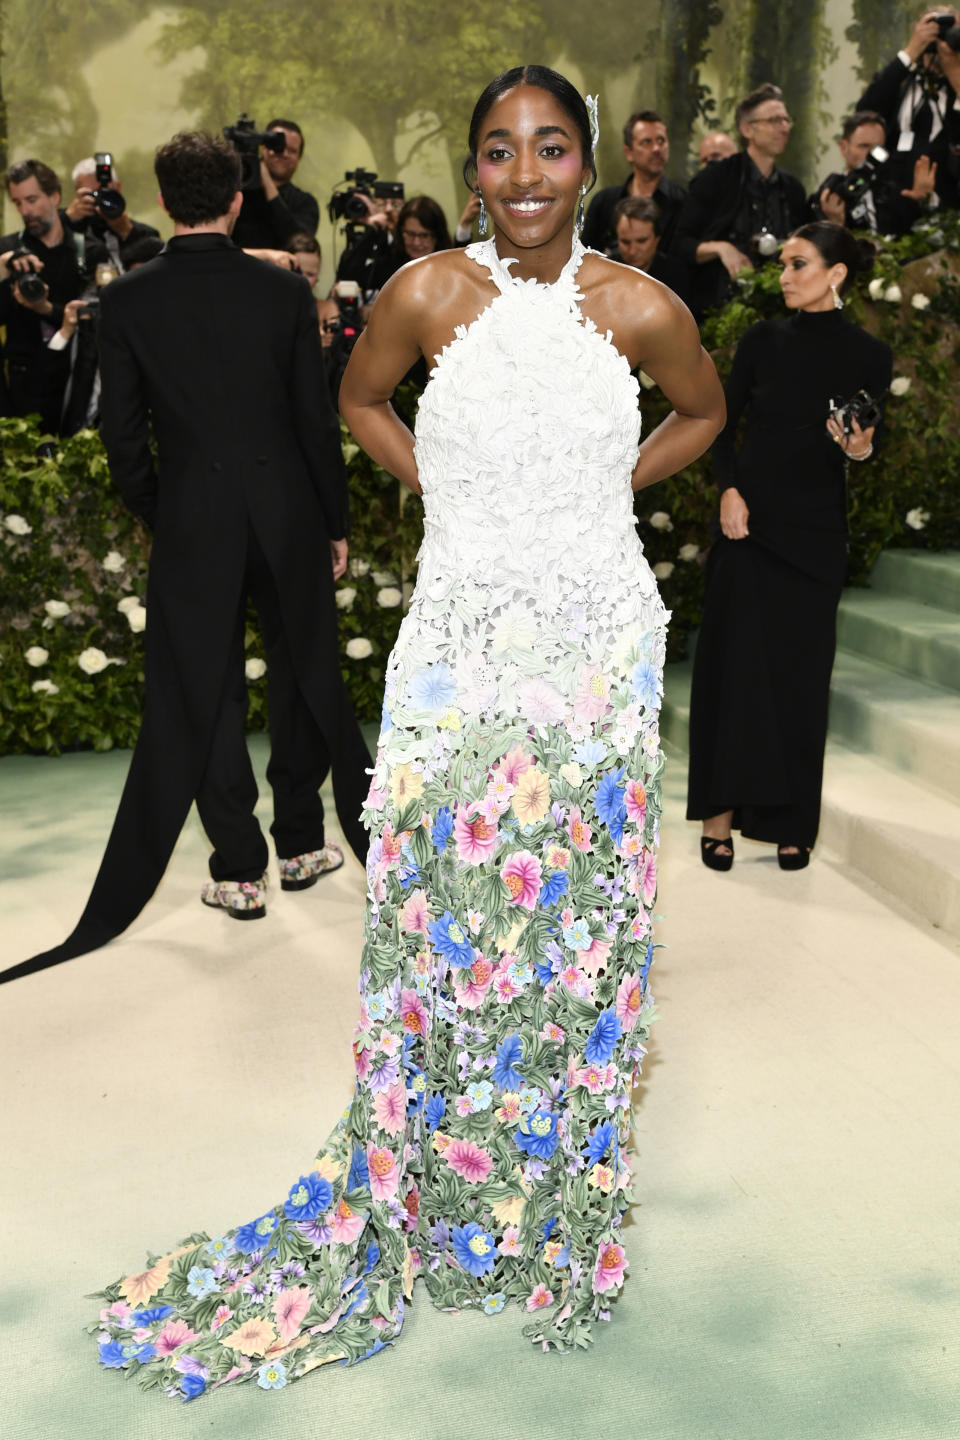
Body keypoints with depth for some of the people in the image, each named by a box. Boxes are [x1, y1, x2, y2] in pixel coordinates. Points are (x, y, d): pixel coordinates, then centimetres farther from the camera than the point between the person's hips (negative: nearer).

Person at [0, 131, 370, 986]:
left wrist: (159, 518, 12)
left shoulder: (128, 300, -5)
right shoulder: (284, 290, -4)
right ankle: (301, 845, 27)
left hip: (193, 524, -1)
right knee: (305, 678, 16)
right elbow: (318, 419, -1)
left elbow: (124, 434, -3)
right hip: (287, 514, 1)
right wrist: (335, 524, 8)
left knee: (204, 698, 8)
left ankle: (240, 873, 14)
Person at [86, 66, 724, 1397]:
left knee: (578, 914, 8)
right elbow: (361, 398, 16)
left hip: (598, 646, 0)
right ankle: (434, 1185, 25)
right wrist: (448, 491, 4)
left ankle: (561, 1206, 28)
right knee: (443, 912, 4)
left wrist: (603, 490, 5)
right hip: (460, 644, 0)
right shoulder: (427, 293, -3)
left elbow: (705, 411, 17)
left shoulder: (641, 309, -3)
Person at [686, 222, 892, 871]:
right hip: (749, 519, 1)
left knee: (800, 670, 3)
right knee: (734, 661, -3)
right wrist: (729, 489, -7)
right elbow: (724, 424, 8)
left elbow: (861, 453, 3)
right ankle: (720, 812, 5)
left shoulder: (868, 355, 1)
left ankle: (791, 823, 13)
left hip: (815, 528, -1)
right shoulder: (763, 341, 5)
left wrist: (859, 449, -19)